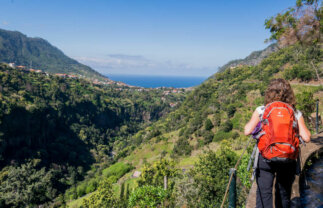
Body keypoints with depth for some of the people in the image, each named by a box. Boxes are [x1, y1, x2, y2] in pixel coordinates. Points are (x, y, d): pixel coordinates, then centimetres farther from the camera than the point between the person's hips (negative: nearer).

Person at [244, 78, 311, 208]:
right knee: (284, 193, 21)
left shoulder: (261, 110, -6)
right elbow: (306, 138, -4)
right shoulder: (296, 113, -1)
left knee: (264, 193, 5)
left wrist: (249, 123, 10)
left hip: (265, 157, -2)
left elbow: (247, 131, -11)